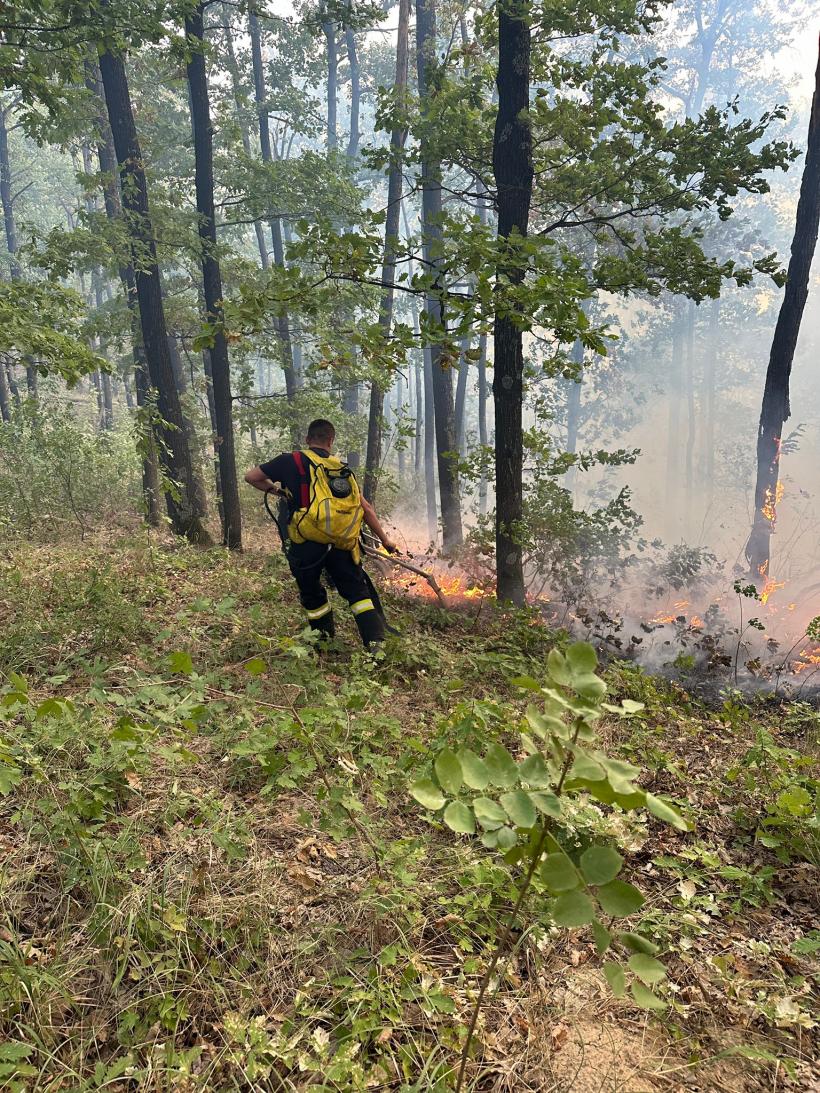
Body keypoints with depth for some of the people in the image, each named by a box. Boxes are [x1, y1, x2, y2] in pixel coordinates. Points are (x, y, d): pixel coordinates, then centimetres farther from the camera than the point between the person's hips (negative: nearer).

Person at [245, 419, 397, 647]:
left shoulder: (290, 461, 3)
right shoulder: (342, 469, 12)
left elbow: (251, 477, 7)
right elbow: (366, 509, 12)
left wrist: (276, 490, 23)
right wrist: (385, 540, 20)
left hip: (305, 546, -2)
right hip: (340, 544, 2)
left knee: (312, 596, 19)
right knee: (358, 592, 11)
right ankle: (376, 643, -1)